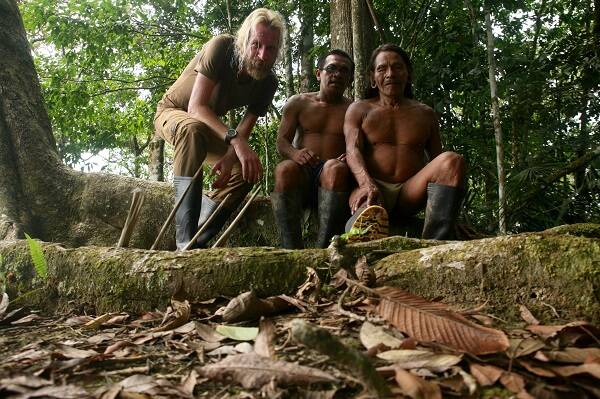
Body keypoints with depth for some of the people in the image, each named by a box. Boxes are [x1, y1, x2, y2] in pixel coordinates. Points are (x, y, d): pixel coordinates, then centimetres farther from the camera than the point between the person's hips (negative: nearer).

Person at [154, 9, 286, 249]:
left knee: (246, 171, -14)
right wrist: (235, 140, -50)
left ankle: (197, 242, -9)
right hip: (172, 112, -5)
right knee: (194, 129, -40)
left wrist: (229, 158, -37)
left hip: (211, 126, 5)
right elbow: (196, 107, -37)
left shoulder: (268, 83, -14)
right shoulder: (221, 47, -29)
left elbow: (245, 129, -16)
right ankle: (185, 241, -44)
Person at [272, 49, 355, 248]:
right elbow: (281, 141, 9)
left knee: (335, 168, -35)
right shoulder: (298, 103, 18)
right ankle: (292, 249, -39)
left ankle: (322, 249, -43)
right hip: (302, 172, 1)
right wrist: (294, 153, -14)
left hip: (333, 174, -1)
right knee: (285, 168, -33)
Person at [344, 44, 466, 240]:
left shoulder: (425, 114, 23)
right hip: (373, 189, -2)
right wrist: (367, 184, -24)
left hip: (409, 192, 2)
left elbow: (438, 161, 19)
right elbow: (352, 151, -1)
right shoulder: (359, 110, 17)